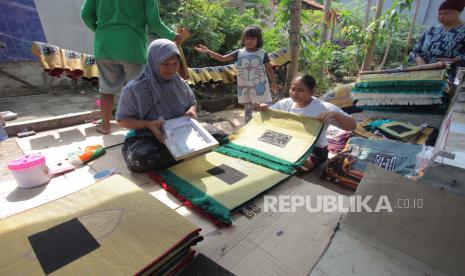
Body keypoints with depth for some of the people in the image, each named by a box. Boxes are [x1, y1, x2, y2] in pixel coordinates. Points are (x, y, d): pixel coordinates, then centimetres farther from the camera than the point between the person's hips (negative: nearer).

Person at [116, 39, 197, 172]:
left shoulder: (180, 83, 1)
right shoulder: (135, 88, -12)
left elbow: (192, 102, 17)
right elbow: (122, 119, -6)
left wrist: (191, 110, -9)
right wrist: (148, 124, -25)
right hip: (145, 137, -3)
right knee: (140, 159, -35)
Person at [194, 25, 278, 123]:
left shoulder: (262, 54, -3)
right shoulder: (239, 53, 1)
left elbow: (269, 69, 2)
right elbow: (223, 58, -1)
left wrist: (274, 82, -3)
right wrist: (208, 51, -9)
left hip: (260, 86, -2)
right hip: (244, 87, 2)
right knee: (247, 109, 15)